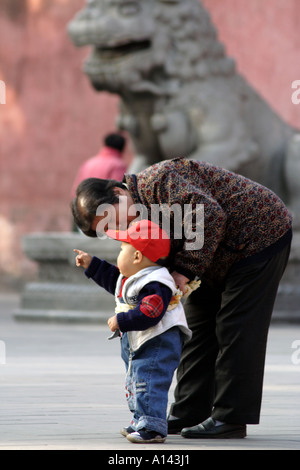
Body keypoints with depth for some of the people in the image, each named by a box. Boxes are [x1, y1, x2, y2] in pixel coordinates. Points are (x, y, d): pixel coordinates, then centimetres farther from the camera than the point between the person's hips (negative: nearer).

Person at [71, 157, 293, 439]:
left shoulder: (158, 180, -27)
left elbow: (210, 215, -36)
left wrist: (186, 269, -31)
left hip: (261, 234, -10)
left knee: (236, 327, -11)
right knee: (199, 325, 9)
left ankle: (231, 418, -9)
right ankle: (189, 413, 14)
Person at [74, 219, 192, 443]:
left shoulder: (156, 285, -24)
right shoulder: (128, 278, 10)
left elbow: (148, 314, -32)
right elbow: (111, 278, 30)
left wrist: (121, 321, -28)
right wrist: (92, 264, 28)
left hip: (158, 344, -11)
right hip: (137, 345, 11)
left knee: (149, 384, -16)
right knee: (135, 383, 18)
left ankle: (153, 427, -16)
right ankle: (141, 422, 28)